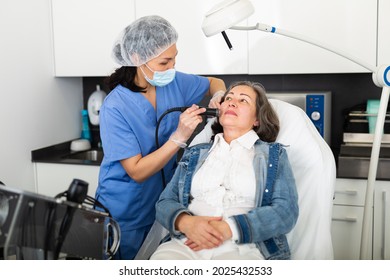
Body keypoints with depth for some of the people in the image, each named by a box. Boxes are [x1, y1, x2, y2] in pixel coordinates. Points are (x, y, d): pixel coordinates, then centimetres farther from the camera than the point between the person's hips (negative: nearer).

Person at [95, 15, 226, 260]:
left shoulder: (174, 82, -8)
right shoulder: (115, 108, -22)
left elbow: (214, 82, 11)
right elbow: (137, 172, -22)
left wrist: (218, 97, -12)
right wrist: (179, 137, -30)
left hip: (163, 204, 5)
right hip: (126, 215, -4)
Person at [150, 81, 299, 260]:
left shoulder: (273, 154, 15)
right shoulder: (195, 154, 22)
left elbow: (286, 211, 1)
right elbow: (165, 202, 14)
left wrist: (229, 228, -13)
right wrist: (186, 222, -10)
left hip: (242, 248, -2)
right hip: (186, 244, 2)